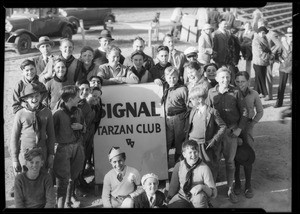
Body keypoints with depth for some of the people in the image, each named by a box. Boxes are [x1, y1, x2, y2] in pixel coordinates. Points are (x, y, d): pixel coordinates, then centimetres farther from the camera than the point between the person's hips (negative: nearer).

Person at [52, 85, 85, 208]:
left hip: (78, 146, 6)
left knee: (73, 176, 17)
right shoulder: (58, 114, -14)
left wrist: (81, 126, -4)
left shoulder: (78, 111, 5)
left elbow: (84, 128, 16)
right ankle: (60, 204, 7)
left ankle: (69, 200, 34)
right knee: (63, 179, -4)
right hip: (64, 148, -6)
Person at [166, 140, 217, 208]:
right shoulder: (178, 166, -7)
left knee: (199, 196, -34)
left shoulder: (204, 168, -15)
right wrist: (168, 200, 0)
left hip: (197, 199, -1)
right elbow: (173, 186, 7)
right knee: (171, 205, -29)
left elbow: (214, 194, -13)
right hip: (182, 197, 1)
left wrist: (202, 187, -30)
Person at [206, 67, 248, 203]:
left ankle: (230, 190, 17)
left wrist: (239, 128, -5)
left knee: (230, 160, 6)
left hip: (231, 130, -1)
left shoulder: (235, 92, -5)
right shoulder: (211, 92, -1)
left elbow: (244, 111, 0)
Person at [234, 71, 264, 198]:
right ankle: (237, 182, 22)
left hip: (247, 127, 0)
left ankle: (248, 185, 14)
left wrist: (252, 124, -1)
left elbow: (260, 111, 7)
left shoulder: (253, 94, -5)